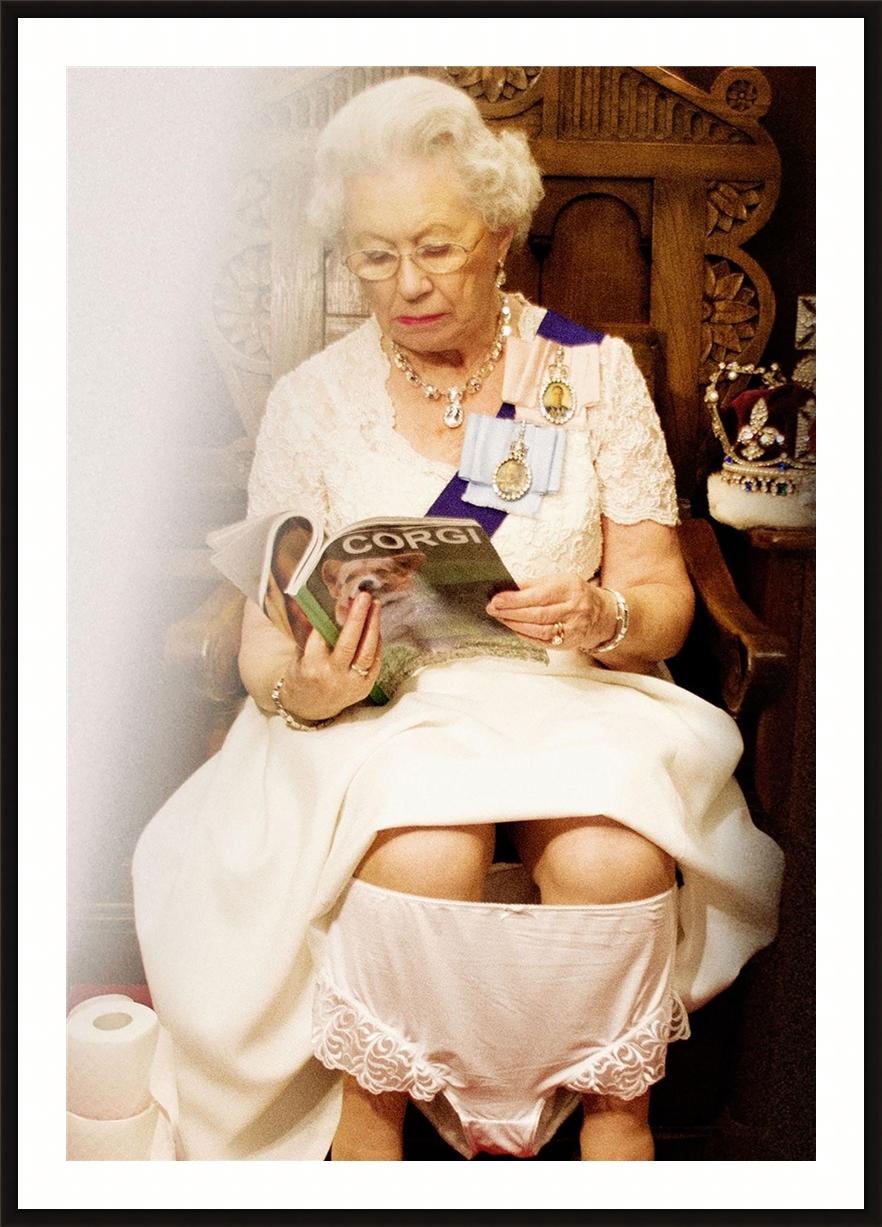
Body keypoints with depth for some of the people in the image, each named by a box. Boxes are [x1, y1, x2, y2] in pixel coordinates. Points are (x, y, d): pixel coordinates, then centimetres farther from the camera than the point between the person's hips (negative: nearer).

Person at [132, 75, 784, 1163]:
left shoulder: (592, 371, 5)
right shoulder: (312, 400, 5)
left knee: (613, 858, -31)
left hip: (574, 698, 1)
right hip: (380, 710, 0)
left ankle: (617, 1114, -5)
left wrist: (604, 619, -20)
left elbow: (662, 597, 4)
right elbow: (266, 630, 3)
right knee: (421, 852, -33)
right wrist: (297, 689, -21)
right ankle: (367, 1121, -8)